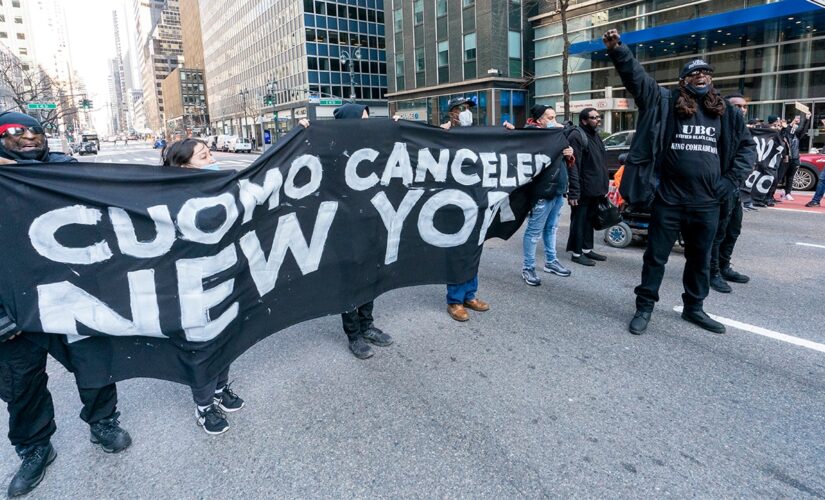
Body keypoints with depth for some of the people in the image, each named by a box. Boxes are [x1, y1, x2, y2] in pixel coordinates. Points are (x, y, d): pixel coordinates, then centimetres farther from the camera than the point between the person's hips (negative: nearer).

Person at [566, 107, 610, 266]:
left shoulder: (595, 135, 17)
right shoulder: (576, 136, -14)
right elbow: (573, 167, -21)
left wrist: (604, 186, 19)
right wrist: (573, 192, -25)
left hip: (595, 190, 9)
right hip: (583, 191, -9)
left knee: (590, 220, 16)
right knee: (579, 221, -1)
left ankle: (587, 249, 27)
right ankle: (577, 253, 8)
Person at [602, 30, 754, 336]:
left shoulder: (726, 113, 9)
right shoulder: (666, 103, -1)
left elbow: (748, 146, 17)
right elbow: (636, 77, -10)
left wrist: (731, 181, 4)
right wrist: (617, 51, -24)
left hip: (706, 204, 4)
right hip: (669, 200, -3)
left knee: (700, 260, 16)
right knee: (656, 257, 5)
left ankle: (694, 308, 32)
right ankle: (644, 308, 18)